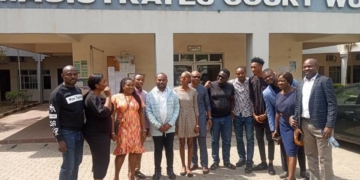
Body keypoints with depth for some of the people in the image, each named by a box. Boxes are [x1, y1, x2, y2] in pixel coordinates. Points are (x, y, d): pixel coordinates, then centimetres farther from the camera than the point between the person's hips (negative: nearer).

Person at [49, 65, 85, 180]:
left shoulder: (78, 90, 9)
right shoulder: (57, 93, -13)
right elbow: (53, 118, -14)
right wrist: (59, 139, -17)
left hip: (79, 132, 7)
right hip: (67, 133, -7)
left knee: (77, 162, 17)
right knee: (68, 165, 0)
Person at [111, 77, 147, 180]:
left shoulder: (137, 98, 7)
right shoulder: (116, 97, -1)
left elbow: (141, 114, 7)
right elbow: (112, 115, -2)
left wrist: (143, 130, 3)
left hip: (135, 129, 3)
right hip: (122, 129, -3)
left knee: (134, 152, 6)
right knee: (121, 152, 1)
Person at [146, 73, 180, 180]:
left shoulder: (173, 94, 0)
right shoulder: (150, 94, -4)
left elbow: (176, 109, -1)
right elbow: (148, 111, -7)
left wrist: (170, 123, -10)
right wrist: (158, 125, -14)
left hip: (170, 127, 1)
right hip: (156, 128, -1)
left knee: (169, 149, 11)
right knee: (158, 150, 9)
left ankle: (170, 169, 27)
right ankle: (157, 170, 25)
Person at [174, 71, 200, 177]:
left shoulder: (193, 92, -2)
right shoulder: (175, 90, -2)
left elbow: (196, 108, 1)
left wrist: (197, 123, -2)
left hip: (191, 118, 0)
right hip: (180, 118, 0)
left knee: (190, 143, 7)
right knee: (181, 143, 10)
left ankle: (189, 167, 17)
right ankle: (183, 166, 23)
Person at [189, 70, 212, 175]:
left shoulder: (203, 89, 2)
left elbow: (207, 104, 6)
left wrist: (209, 118, 3)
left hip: (201, 118, -1)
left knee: (202, 141, 1)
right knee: (192, 142, 10)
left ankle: (204, 165, 8)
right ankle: (194, 163, 22)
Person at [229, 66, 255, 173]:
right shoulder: (232, 83, -3)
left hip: (248, 115, -2)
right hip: (237, 115, 2)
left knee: (250, 139, 5)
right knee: (239, 139, 13)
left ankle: (249, 162, 14)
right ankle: (242, 158, 29)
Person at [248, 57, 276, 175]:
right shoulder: (251, 80, 3)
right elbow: (250, 98, 4)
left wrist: (265, 114, -10)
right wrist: (254, 114, -3)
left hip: (267, 115, -4)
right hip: (256, 115, 4)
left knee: (270, 139, 3)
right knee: (259, 139, 10)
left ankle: (270, 164, 13)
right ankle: (263, 162, 22)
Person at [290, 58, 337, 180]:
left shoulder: (325, 81, -6)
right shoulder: (300, 85, 14)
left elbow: (332, 105, -12)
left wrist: (330, 125, -18)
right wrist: (295, 119, 2)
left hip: (320, 125, -6)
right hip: (305, 125, 6)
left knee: (324, 158, 2)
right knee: (311, 156, 16)